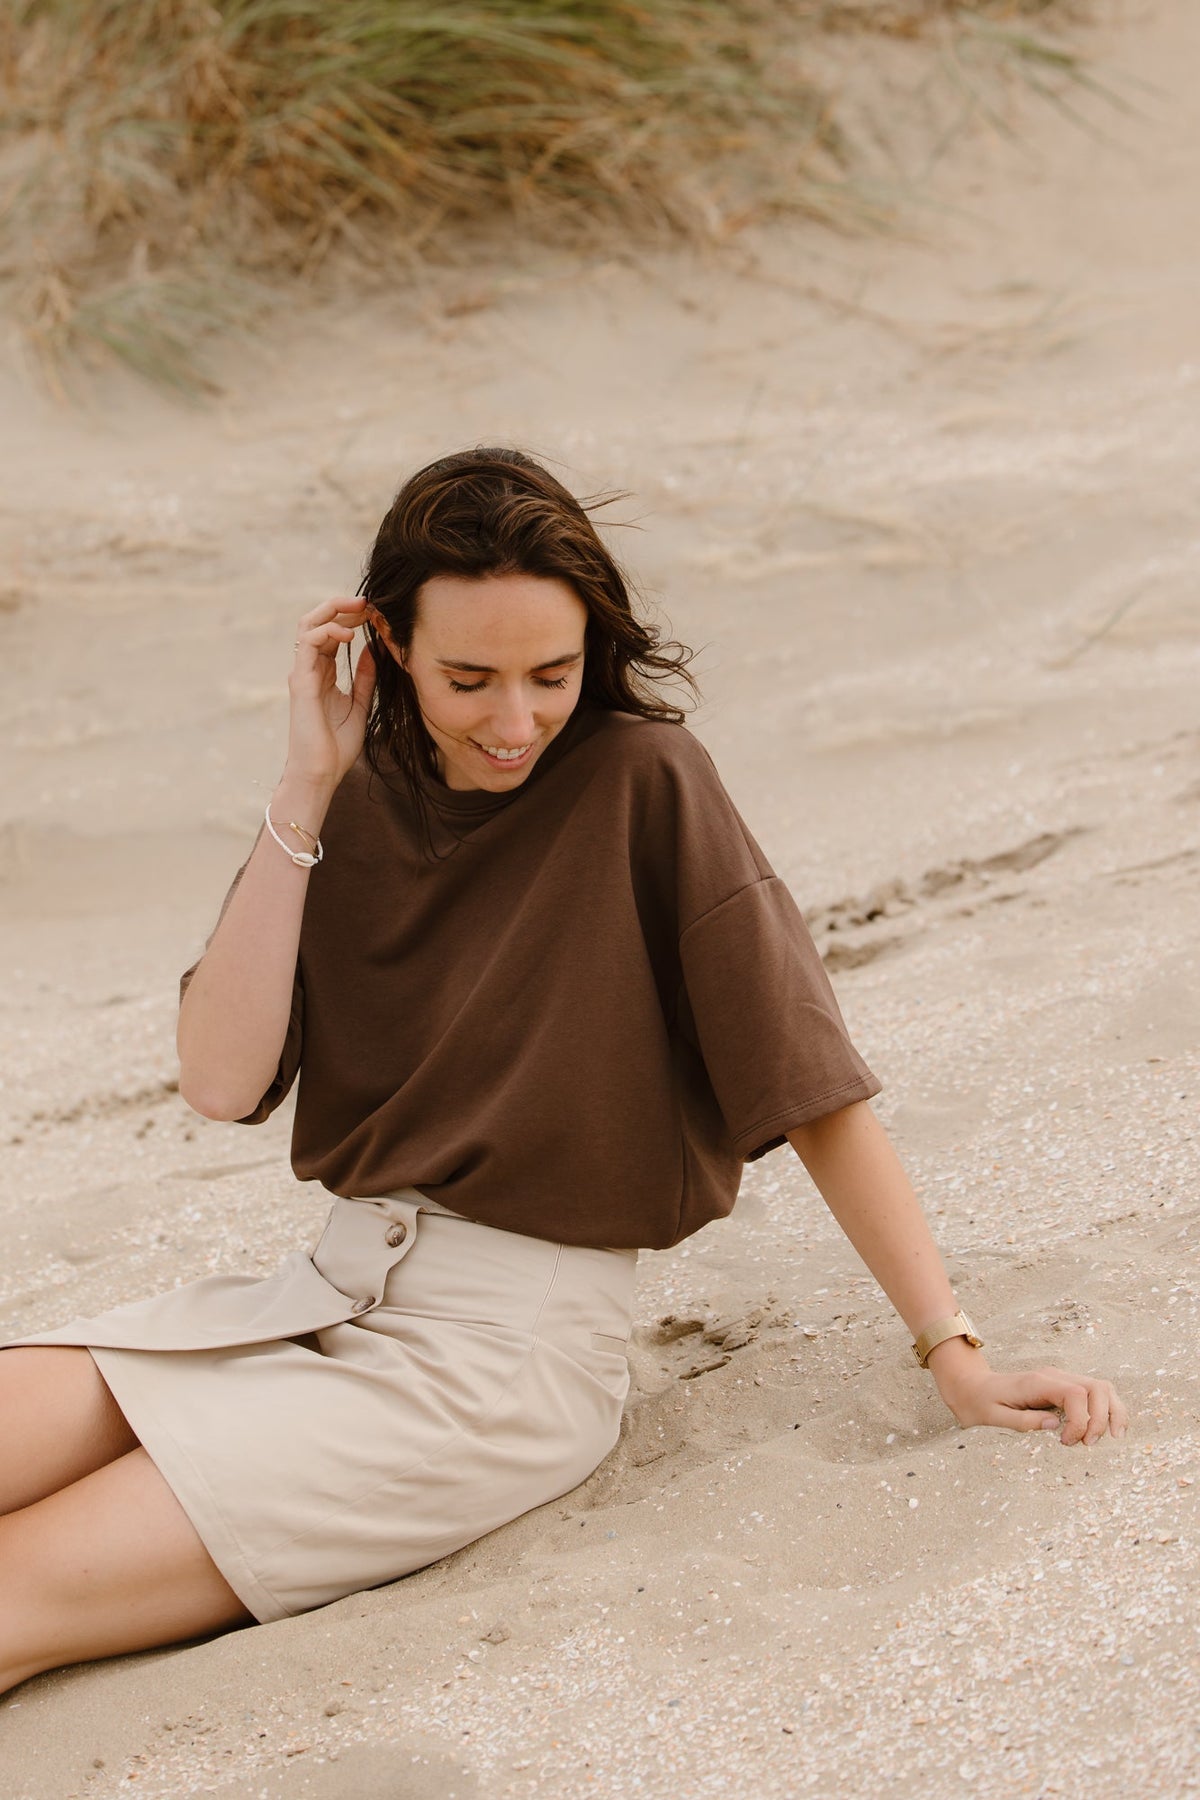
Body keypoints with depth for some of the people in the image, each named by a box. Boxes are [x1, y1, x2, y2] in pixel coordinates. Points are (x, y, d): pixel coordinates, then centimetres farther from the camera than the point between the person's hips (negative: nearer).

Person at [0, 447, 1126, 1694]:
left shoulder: (639, 785, -10)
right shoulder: (358, 801, 4)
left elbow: (811, 1084, -9)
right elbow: (220, 1080, -6)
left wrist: (954, 1353, -12)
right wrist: (306, 790, -10)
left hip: (515, 1347, -5)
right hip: (332, 1291, 6)